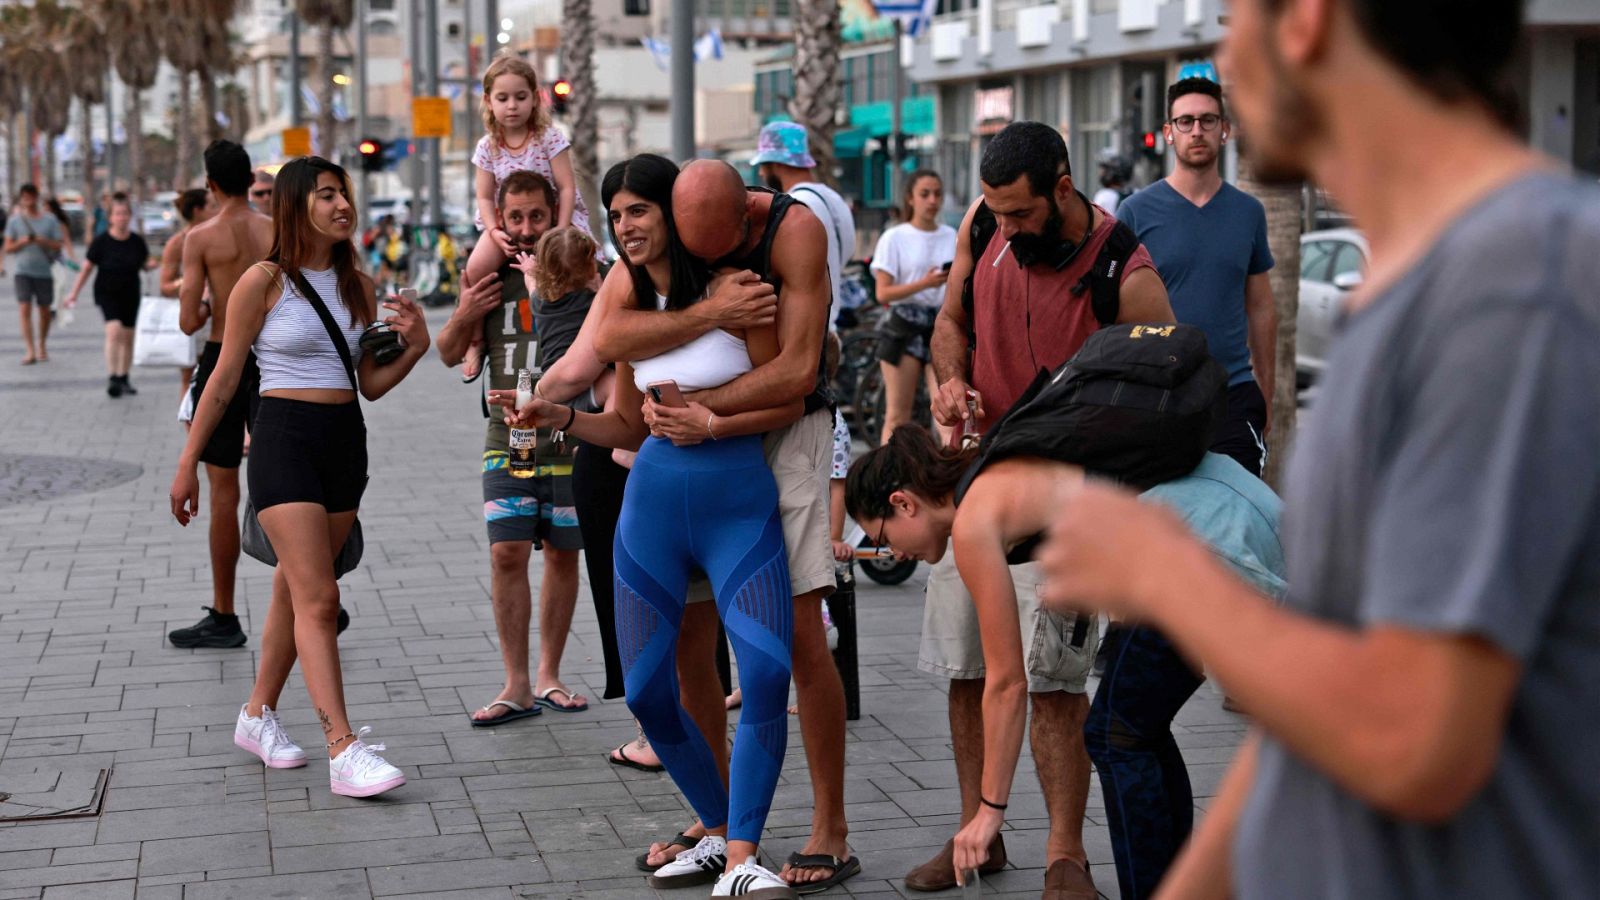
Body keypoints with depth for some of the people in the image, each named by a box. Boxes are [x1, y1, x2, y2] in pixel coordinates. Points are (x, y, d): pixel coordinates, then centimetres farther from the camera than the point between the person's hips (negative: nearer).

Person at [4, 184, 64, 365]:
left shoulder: (49, 220, 3)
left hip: (44, 271, 1)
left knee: (44, 310, 10)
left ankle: (42, 345, 32)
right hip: (22, 272, -1)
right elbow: (8, 248, 4)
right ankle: (31, 351, -15)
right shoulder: (15, 220, 3)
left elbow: (58, 246, 0)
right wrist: (22, 242, -14)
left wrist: (42, 241, -17)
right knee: (25, 309, -13)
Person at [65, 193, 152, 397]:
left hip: (130, 295, 3)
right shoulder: (102, 242, -8)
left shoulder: (137, 242, -1)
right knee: (114, 331, -20)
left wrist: (150, 265, -12)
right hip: (107, 294, -3)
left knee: (127, 337, 9)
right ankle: (112, 378, -19)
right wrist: (74, 293, -1)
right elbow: (87, 268, -1)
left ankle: (123, 379, 22)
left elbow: (145, 264, 12)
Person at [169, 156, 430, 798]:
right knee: (318, 600, -13)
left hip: (346, 443, 6)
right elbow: (225, 379, -1)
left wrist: (413, 347, -4)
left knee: (294, 592, 14)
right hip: (285, 438, -6)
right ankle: (343, 751, -17)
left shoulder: (357, 286, 10)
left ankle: (257, 715, 30)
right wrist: (188, 463, 1)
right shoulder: (265, 282, -6)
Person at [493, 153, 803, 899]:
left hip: (740, 507, -5)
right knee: (647, 690, 4)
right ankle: (718, 834, 24)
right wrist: (559, 417, -1)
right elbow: (631, 427, 15)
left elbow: (789, 400, -4)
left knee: (767, 674, -20)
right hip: (653, 507, 5)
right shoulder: (628, 309, 9)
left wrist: (710, 425, -14)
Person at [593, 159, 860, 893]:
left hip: (785, 428, -4)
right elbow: (608, 338, -21)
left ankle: (830, 831, -1)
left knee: (800, 633, -11)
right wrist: (712, 312, -28)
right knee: (688, 639, 3)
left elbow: (797, 370, -22)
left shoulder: (793, 228, -18)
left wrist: (704, 410, -26)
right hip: (703, 439, 4)